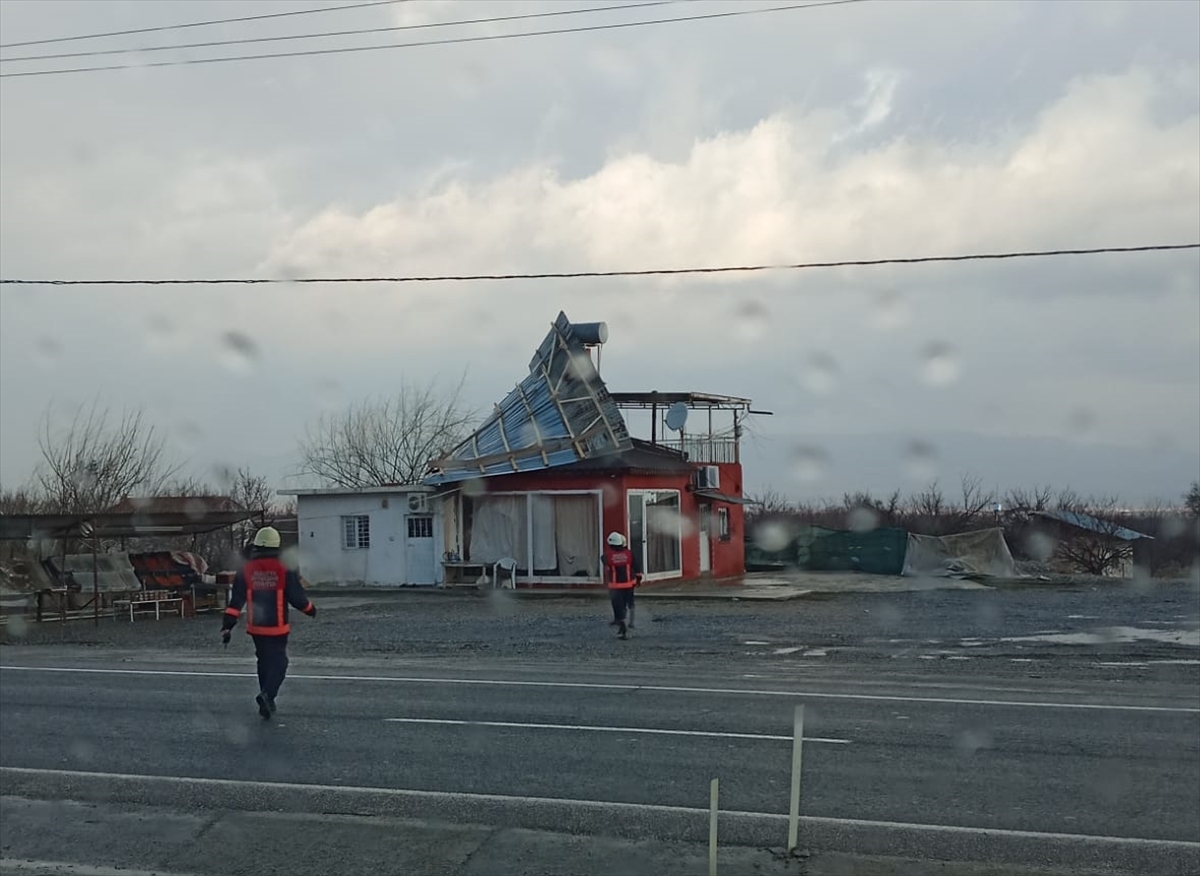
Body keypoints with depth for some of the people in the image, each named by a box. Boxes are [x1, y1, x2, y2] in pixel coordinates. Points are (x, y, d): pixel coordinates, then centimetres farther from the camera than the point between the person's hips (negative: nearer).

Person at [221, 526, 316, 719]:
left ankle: (267, 701, 22)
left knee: (264, 661, 18)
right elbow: (298, 599, -5)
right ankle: (267, 694, -18)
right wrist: (311, 609, 15)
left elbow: (236, 601, -5)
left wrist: (227, 626, -3)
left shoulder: (246, 571, -4)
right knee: (278, 662, 4)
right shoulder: (284, 571, -11)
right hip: (278, 628, -3)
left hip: (256, 627, 3)